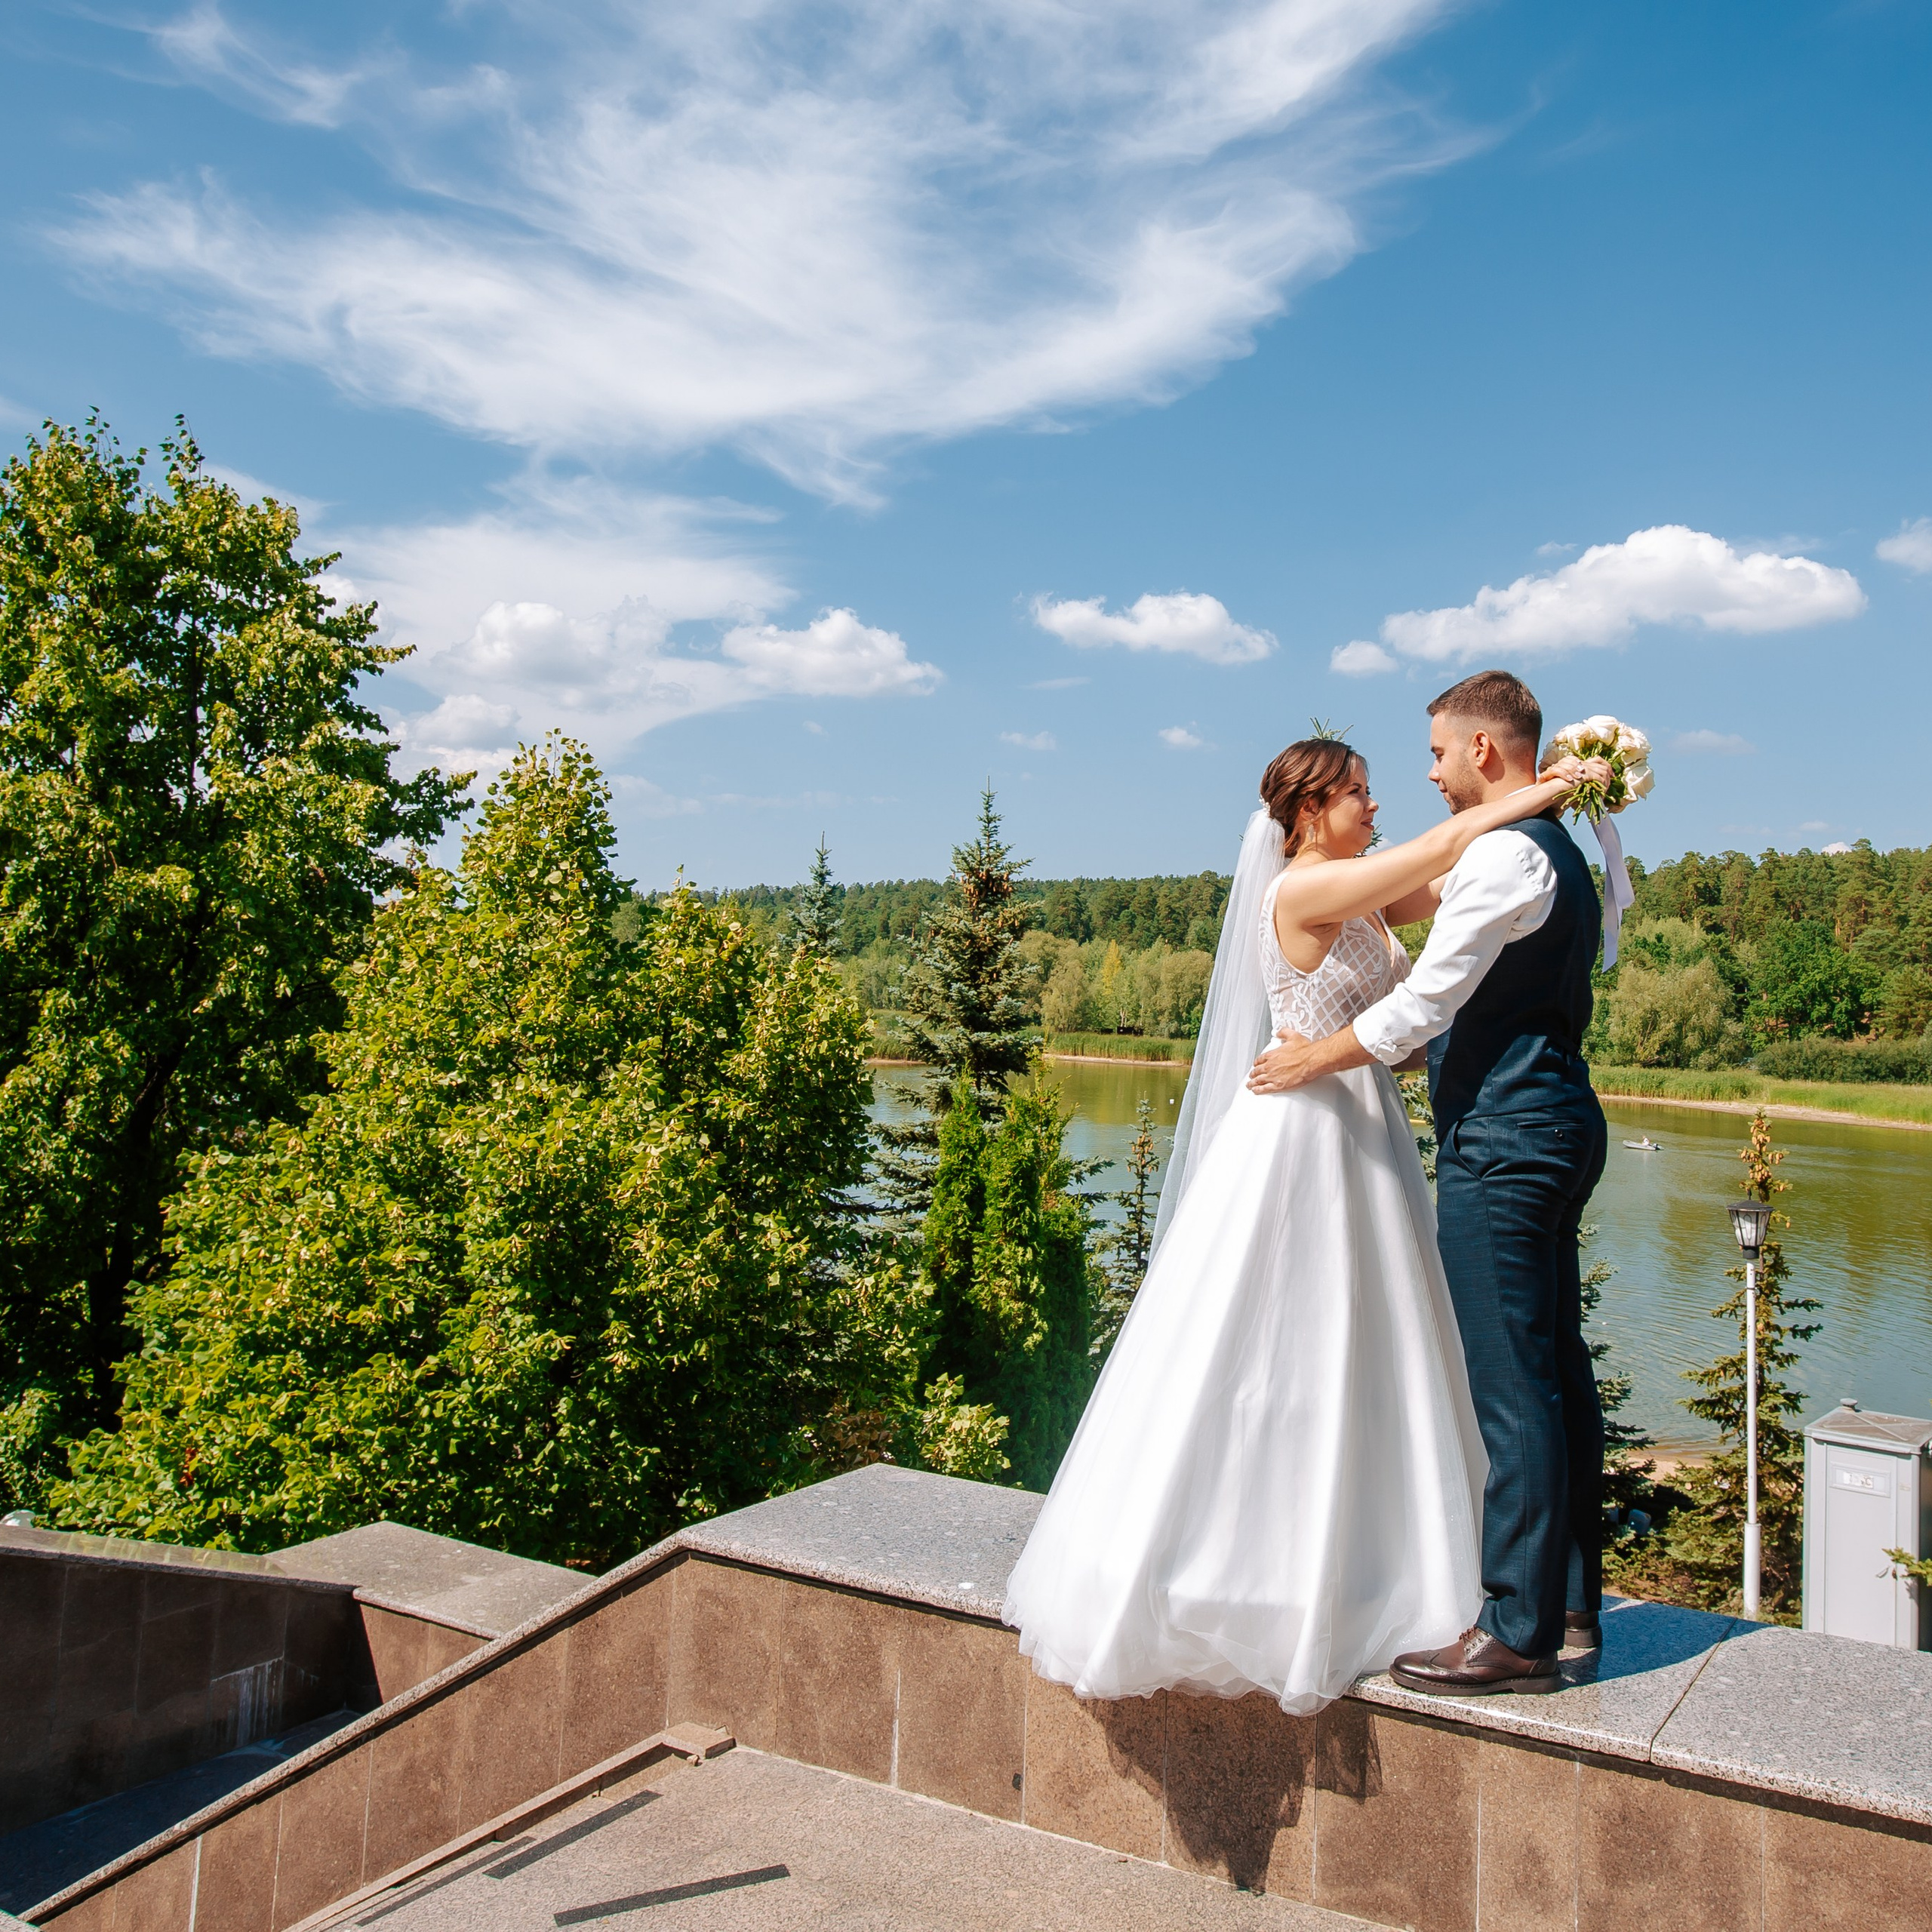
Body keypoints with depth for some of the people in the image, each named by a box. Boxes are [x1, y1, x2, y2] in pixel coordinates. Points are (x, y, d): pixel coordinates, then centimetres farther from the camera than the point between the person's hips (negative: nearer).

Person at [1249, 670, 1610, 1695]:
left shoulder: (1503, 852, -13)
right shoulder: (1558, 851, 19)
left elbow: (1425, 1003, -16)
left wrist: (1317, 1059, -3)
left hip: (1502, 1137, -11)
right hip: (1553, 1121, 11)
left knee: (1510, 1385, -5)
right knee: (1555, 1370, 14)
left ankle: (1518, 1632, 3)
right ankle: (1570, 1602, 24)